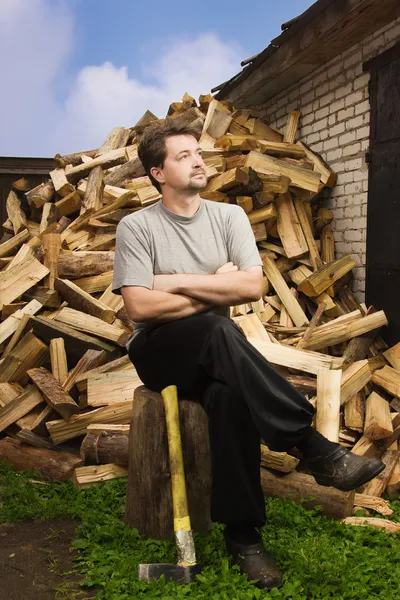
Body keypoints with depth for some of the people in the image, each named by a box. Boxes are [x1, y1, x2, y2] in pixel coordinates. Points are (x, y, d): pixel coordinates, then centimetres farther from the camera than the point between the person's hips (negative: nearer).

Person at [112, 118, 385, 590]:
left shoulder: (229, 215, 8)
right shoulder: (136, 227, -2)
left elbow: (253, 286, -7)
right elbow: (140, 306, -15)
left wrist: (179, 282, -10)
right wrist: (216, 290, -10)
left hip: (214, 355, 3)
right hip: (159, 351, -2)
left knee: (229, 392, -35)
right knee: (217, 330, -37)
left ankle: (242, 533, -25)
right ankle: (315, 448, -34)